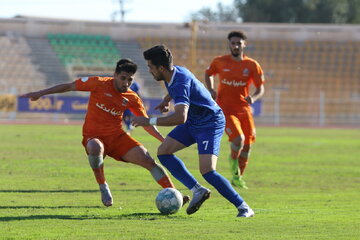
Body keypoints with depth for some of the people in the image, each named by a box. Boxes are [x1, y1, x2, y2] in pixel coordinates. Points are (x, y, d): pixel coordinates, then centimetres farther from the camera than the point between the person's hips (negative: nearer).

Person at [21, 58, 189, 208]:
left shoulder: (132, 99, 2)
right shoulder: (99, 84, -9)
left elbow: (147, 124, 9)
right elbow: (69, 86, -3)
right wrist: (40, 93, -4)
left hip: (117, 137, 3)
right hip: (93, 135, -3)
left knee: (148, 160, -13)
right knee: (95, 147, -41)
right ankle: (102, 186, -18)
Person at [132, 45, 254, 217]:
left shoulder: (181, 83, -31)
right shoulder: (173, 73, -2)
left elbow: (180, 117, -44)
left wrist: (149, 121, -38)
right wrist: (167, 100, 25)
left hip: (210, 123, -10)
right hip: (192, 122, 10)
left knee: (207, 171, -21)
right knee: (163, 151, 0)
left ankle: (243, 208, -10)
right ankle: (197, 190, 1)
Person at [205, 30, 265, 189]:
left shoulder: (252, 65, 0)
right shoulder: (219, 62, 0)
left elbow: (260, 88, 4)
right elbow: (208, 74, 19)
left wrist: (253, 97, -18)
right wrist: (211, 90, 1)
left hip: (243, 109, 3)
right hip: (225, 109, -3)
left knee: (247, 146, 5)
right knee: (238, 139, -23)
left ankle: (238, 177, 27)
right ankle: (233, 160, 11)